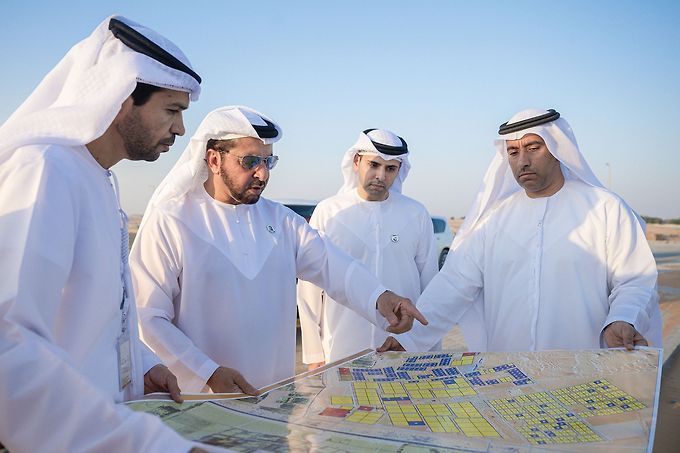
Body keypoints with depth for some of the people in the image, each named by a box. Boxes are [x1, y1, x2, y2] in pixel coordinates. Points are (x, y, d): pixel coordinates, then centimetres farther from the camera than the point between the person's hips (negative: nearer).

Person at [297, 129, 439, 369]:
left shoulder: (416, 214, 4)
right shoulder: (327, 212, -1)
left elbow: (430, 284, 8)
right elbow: (309, 290, 1)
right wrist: (314, 354, -1)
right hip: (340, 353, -1)